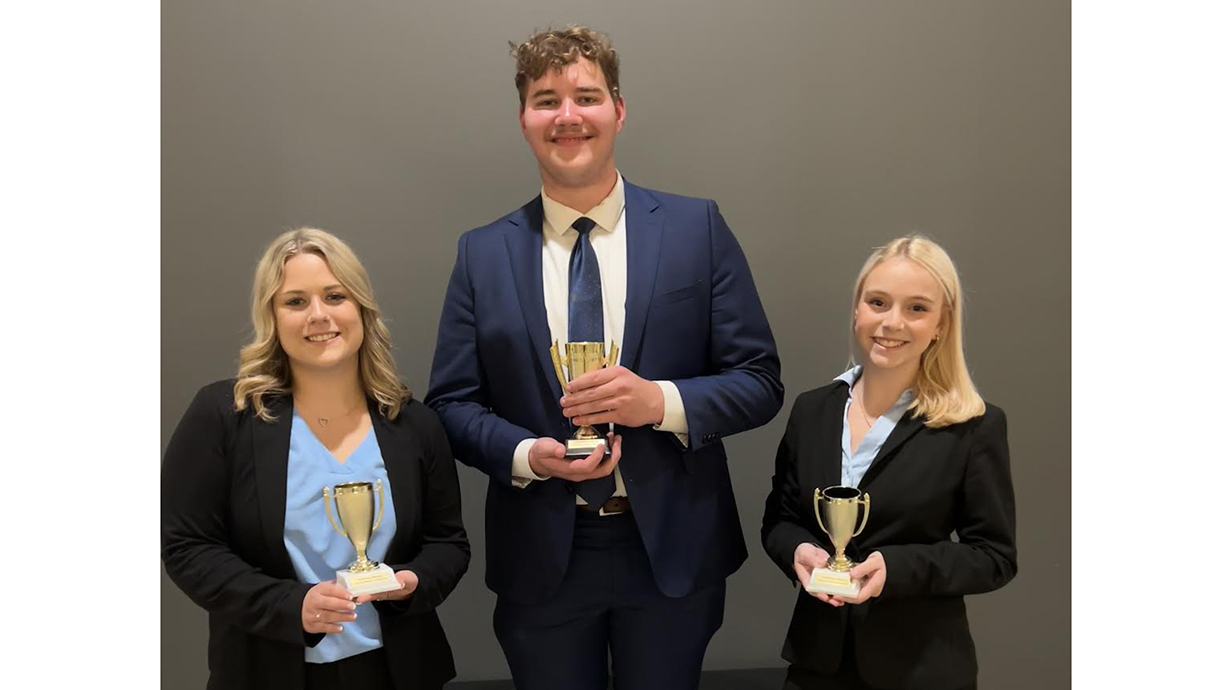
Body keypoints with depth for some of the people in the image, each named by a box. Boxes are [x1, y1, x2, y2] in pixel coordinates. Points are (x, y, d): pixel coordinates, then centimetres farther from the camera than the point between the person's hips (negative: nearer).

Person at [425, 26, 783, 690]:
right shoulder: (482, 253, 0)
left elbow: (760, 382, -3)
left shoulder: (696, 228, -4)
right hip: (540, 558, 1)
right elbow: (451, 403, 2)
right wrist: (529, 454, -17)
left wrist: (661, 400, -21)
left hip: (673, 549, 0)